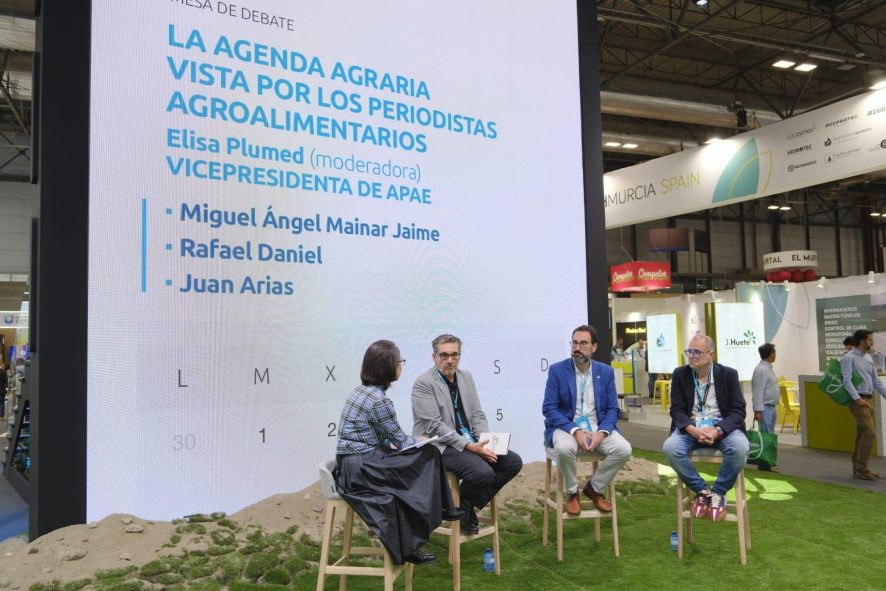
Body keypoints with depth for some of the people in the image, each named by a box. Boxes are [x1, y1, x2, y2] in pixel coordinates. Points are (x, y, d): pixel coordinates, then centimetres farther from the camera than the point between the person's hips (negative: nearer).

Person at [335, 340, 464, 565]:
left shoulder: (361, 390, 10)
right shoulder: (379, 400, -18)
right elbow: (399, 439, -6)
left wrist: (392, 444, 8)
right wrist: (420, 443, 13)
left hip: (353, 464, 9)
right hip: (362, 469, -9)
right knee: (427, 456, -3)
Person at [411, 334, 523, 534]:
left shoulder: (466, 377, 11)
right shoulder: (423, 384, -12)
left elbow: (477, 415, 11)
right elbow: (435, 426, -18)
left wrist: (486, 442, -8)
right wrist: (469, 446, -23)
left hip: (470, 443, 8)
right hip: (440, 445, -8)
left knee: (513, 462, -6)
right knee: (484, 472, -29)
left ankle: (469, 505, 6)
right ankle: (459, 508, 1)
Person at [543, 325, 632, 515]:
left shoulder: (606, 372, 4)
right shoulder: (557, 370, -5)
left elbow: (613, 409, 4)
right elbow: (548, 408, -10)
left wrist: (602, 432, -17)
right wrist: (575, 431, -23)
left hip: (598, 428, 3)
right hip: (566, 426, -3)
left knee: (624, 449, -23)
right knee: (565, 448, -36)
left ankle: (594, 488, 3)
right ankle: (572, 493, -5)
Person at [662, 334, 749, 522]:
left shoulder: (728, 374, 1)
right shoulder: (680, 374, 4)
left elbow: (738, 411, -4)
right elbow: (677, 410, 0)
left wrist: (717, 431, -23)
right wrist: (693, 430, -22)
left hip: (722, 427, -1)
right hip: (691, 428, 1)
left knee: (740, 447, -33)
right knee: (670, 448, -30)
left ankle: (718, 493, -8)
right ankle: (702, 491, -7)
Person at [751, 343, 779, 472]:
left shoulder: (768, 368, 15)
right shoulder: (761, 370, -17)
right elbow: (758, 391, -21)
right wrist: (758, 410, -24)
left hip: (771, 407, 10)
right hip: (765, 407, -10)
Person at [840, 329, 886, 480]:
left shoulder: (868, 358, 15)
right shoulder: (849, 358, -10)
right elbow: (847, 380, -17)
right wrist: (857, 399, -25)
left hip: (869, 399, 8)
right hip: (858, 400, -8)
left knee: (862, 434, 11)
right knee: (868, 433, -14)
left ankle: (857, 468, 17)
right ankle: (861, 468, -8)